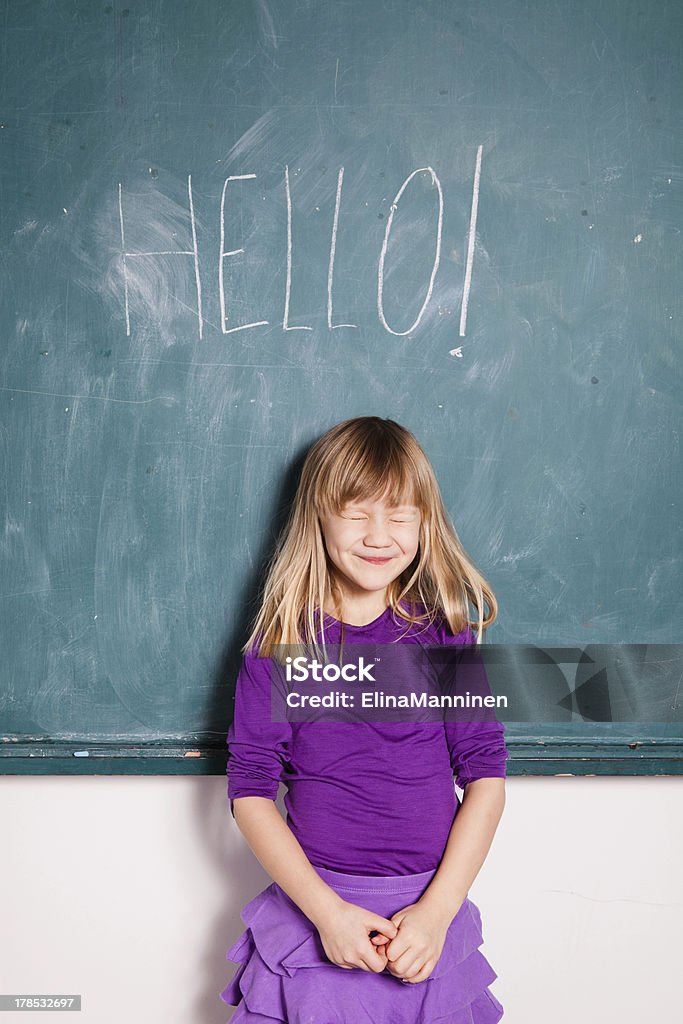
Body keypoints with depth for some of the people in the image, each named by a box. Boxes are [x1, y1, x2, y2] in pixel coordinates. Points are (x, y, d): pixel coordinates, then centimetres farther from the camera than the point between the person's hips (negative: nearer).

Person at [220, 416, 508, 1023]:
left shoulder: (446, 635, -3)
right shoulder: (281, 642, -5)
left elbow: (486, 776, -3)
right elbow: (251, 790, -5)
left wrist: (436, 910, -11)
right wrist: (327, 910, -13)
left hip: (429, 908, 1)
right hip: (313, 907, -1)